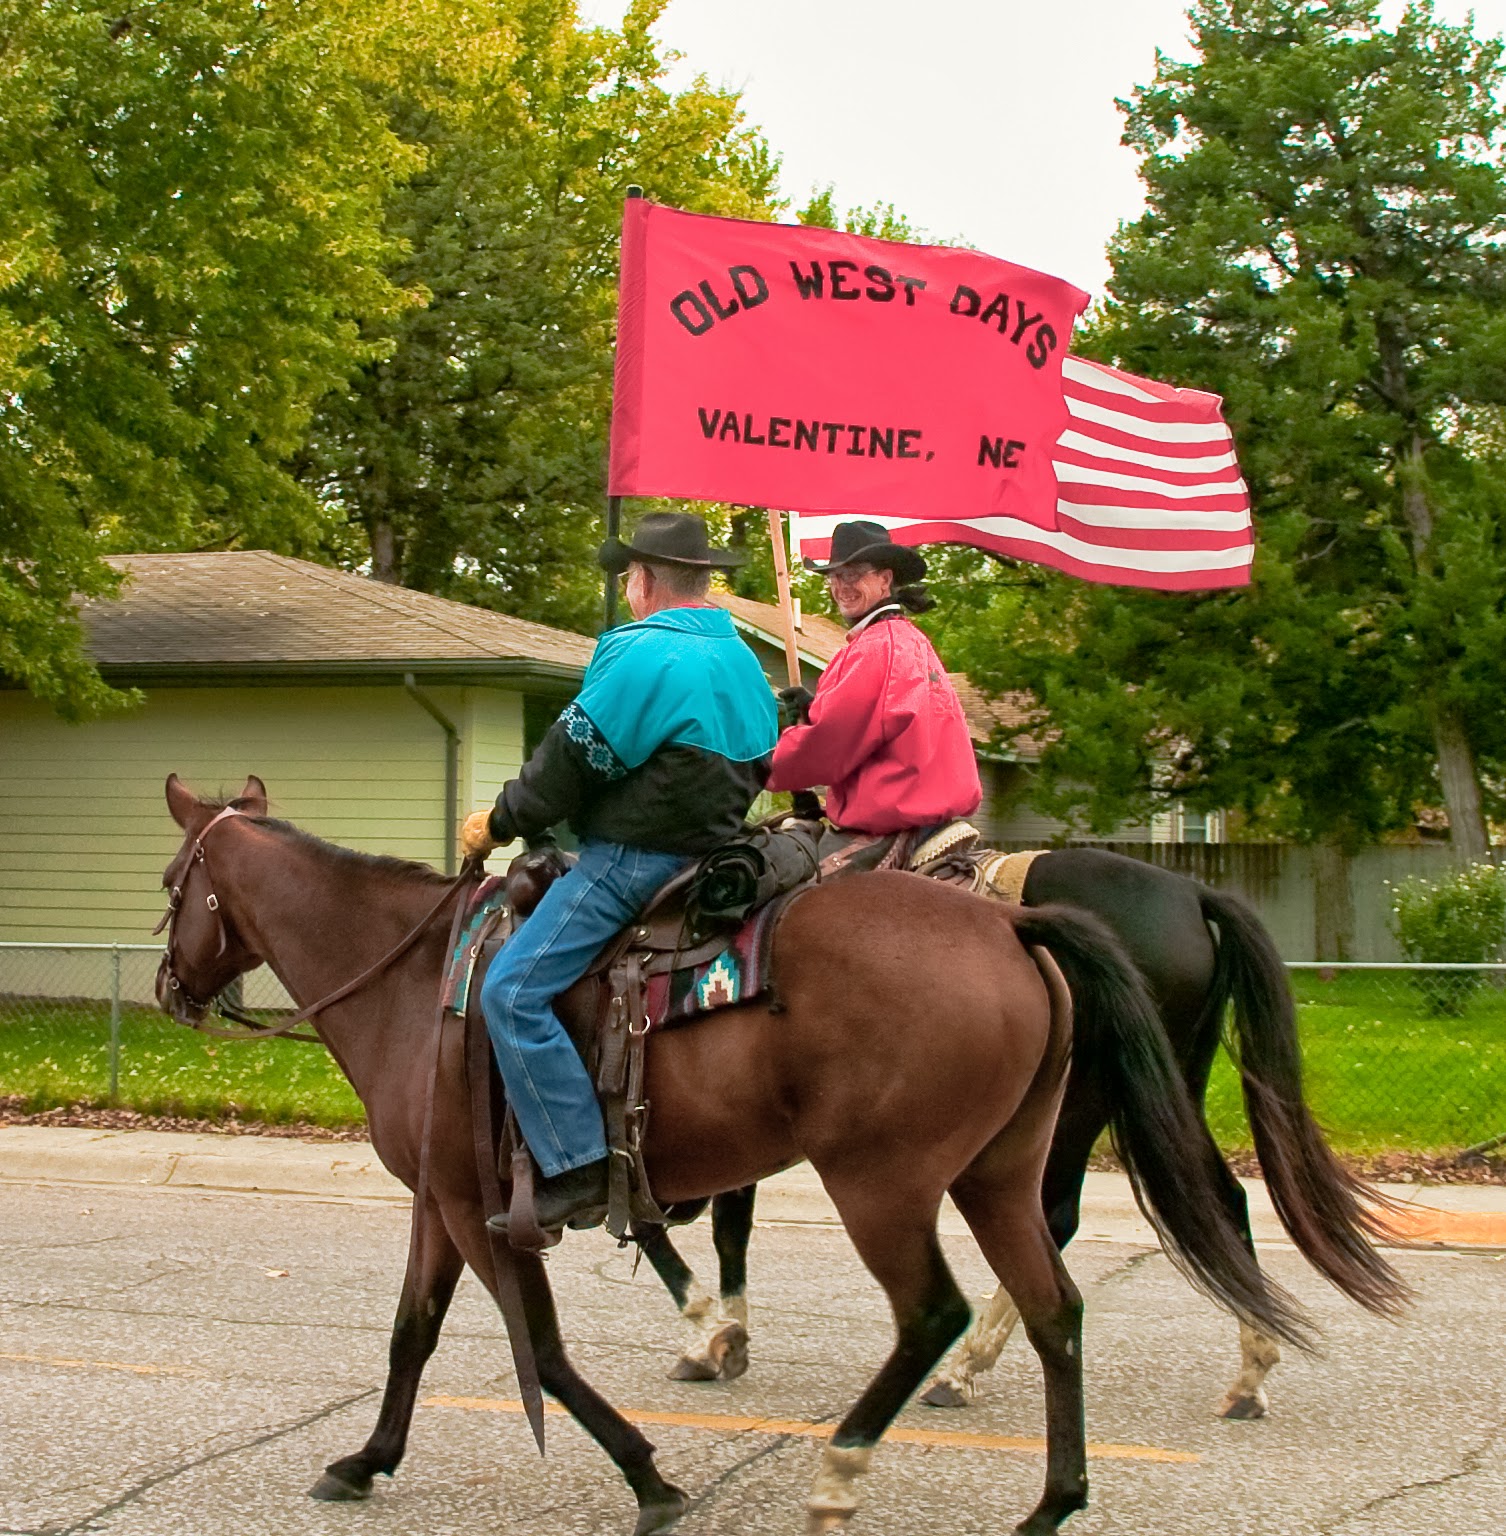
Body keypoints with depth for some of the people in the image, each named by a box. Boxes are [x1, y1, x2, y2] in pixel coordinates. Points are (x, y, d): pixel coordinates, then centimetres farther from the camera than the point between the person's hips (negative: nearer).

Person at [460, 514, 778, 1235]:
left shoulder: (639, 653, -14)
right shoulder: (744, 663, 13)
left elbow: (571, 762, -13)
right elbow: (758, 767, 22)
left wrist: (498, 823, 1)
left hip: (632, 861, -10)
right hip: (710, 849, 10)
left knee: (510, 992, -13)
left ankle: (576, 1172, -18)